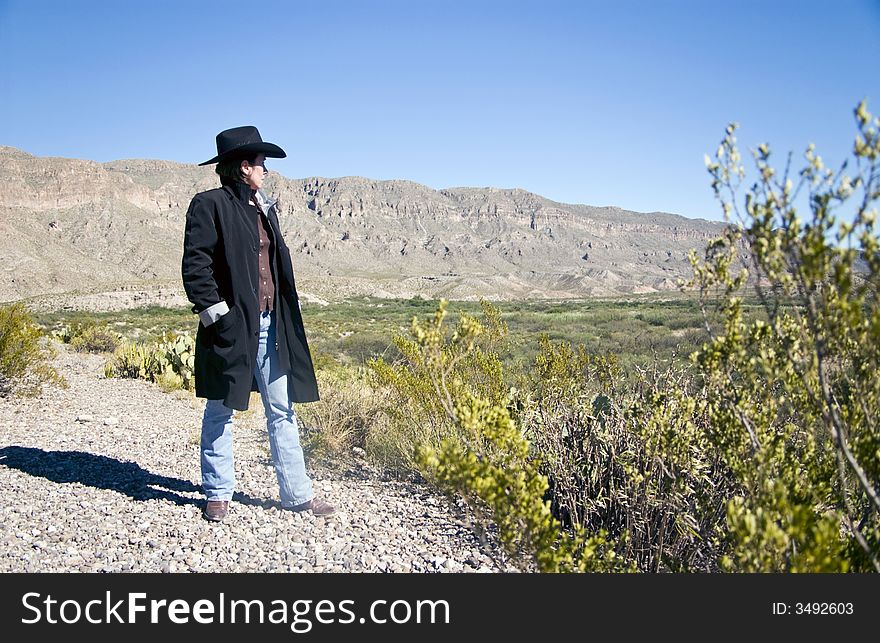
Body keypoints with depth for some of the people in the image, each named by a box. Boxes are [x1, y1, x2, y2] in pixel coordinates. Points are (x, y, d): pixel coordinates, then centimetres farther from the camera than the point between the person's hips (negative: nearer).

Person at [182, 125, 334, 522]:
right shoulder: (209, 205, -4)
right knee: (221, 411, 7)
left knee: (282, 411, 8)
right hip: (231, 325, -7)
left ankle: (297, 493, 16)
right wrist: (213, 309, -16)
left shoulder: (264, 208, 18)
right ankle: (218, 494, 21)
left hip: (270, 325, 7)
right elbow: (195, 264, -9)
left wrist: (288, 308, 13)